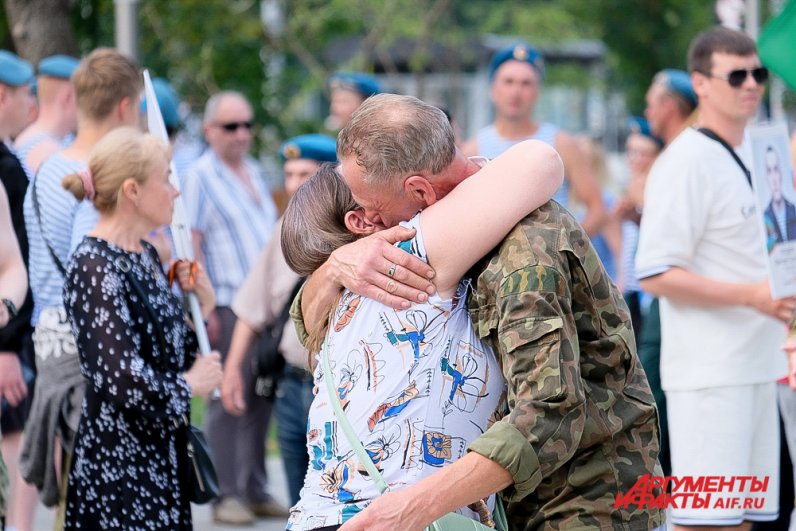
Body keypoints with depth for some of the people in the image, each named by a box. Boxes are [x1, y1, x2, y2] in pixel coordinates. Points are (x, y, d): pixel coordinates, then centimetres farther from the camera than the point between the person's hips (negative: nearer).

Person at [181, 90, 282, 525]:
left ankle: (256, 490, 15)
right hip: (228, 305, -7)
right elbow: (190, 245, -11)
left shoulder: (254, 172, 17)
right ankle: (227, 495, 0)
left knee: (262, 397, 8)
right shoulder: (200, 176, -5)